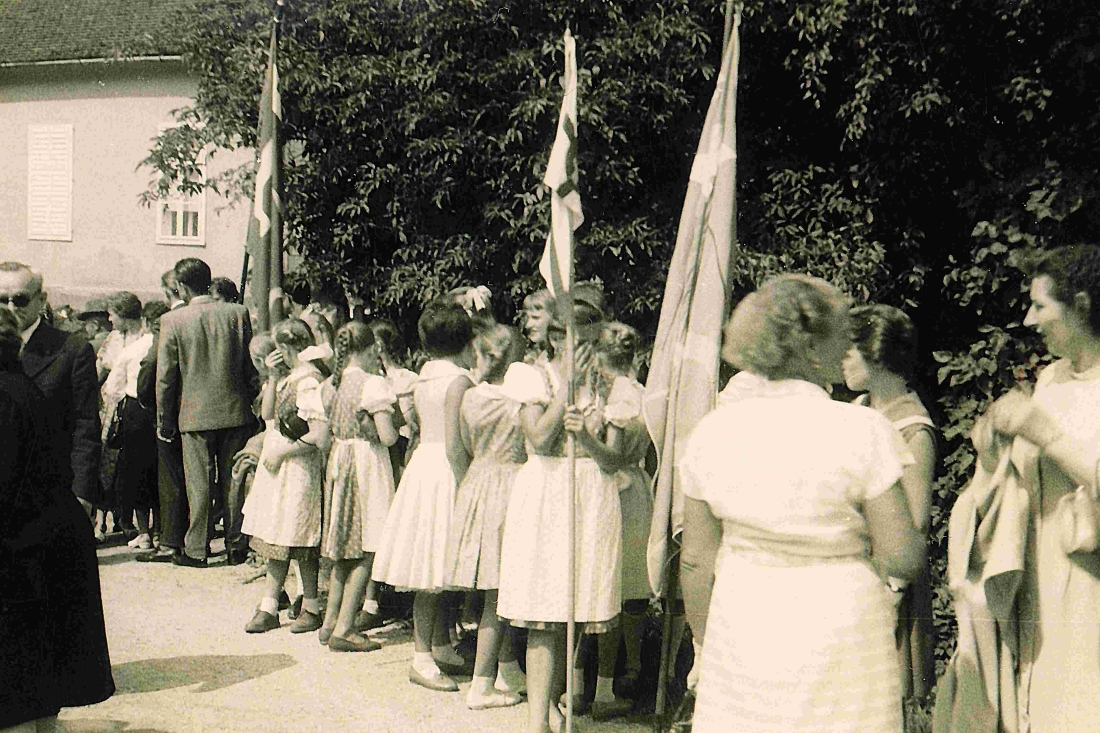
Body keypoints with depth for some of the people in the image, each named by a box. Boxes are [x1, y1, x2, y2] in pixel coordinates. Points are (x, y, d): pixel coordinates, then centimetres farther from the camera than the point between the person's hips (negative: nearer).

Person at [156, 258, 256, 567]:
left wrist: (163, 421, 4)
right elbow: (251, 364, 5)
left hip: (195, 414, -2)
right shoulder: (238, 313, -1)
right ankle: (236, 547, 16)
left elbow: (165, 376, -5)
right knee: (233, 481, 10)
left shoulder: (172, 321, -8)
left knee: (199, 484, 4)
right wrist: (249, 401, 17)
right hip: (235, 412, 3)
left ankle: (196, 550, 9)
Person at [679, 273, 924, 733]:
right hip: (841, 637, -3)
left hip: (741, 640, 3)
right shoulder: (863, 431, -14)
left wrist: (709, 645, 17)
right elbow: (903, 559, -13)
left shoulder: (713, 432, -3)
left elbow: (696, 561, 3)